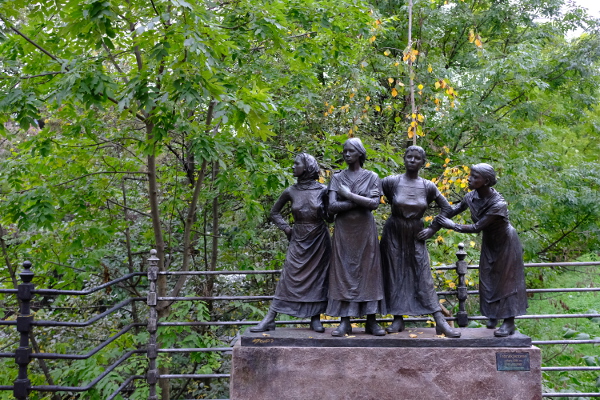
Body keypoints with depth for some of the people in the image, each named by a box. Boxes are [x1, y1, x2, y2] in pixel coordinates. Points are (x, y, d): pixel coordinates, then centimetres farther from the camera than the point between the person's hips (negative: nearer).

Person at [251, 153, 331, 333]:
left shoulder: (322, 190, -3)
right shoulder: (291, 192, 2)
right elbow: (274, 212, 13)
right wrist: (286, 228, 3)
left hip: (319, 239, -1)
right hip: (298, 239, 1)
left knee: (318, 277, 2)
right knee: (288, 277, -4)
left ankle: (315, 319, 12)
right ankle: (270, 319, -4)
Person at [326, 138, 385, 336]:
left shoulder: (371, 177, 4)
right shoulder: (337, 177, 7)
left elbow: (374, 203, -11)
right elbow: (332, 206, -6)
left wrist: (349, 195, -11)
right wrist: (360, 201, -11)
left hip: (365, 230, -1)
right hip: (343, 230, 1)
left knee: (368, 271, 0)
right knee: (343, 272, -1)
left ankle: (371, 321, 6)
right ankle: (345, 322, 2)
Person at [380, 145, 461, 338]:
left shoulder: (428, 186, -3)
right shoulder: (391, 182, -8)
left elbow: (447, 209, 6)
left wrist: (432, 229, 0)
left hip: (416, 236, 1)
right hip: (394, 235, -1)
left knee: (424, 278, -3)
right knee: (395, 276, 3)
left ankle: (440, 322, -4)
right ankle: (398, 320, 11)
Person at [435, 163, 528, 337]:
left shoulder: (498, 204, -36)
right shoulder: (472, 196, -16)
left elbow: (477, 227, -33)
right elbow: (456, 209, 1)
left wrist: (452, 225, -26)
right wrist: (441, 220, -9)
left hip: (505, 242, -6)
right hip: (489, 242, 6)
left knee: (506, 278, -3)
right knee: (488, 278, 11)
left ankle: (509, 322, 3)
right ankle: (493, 316, 26)